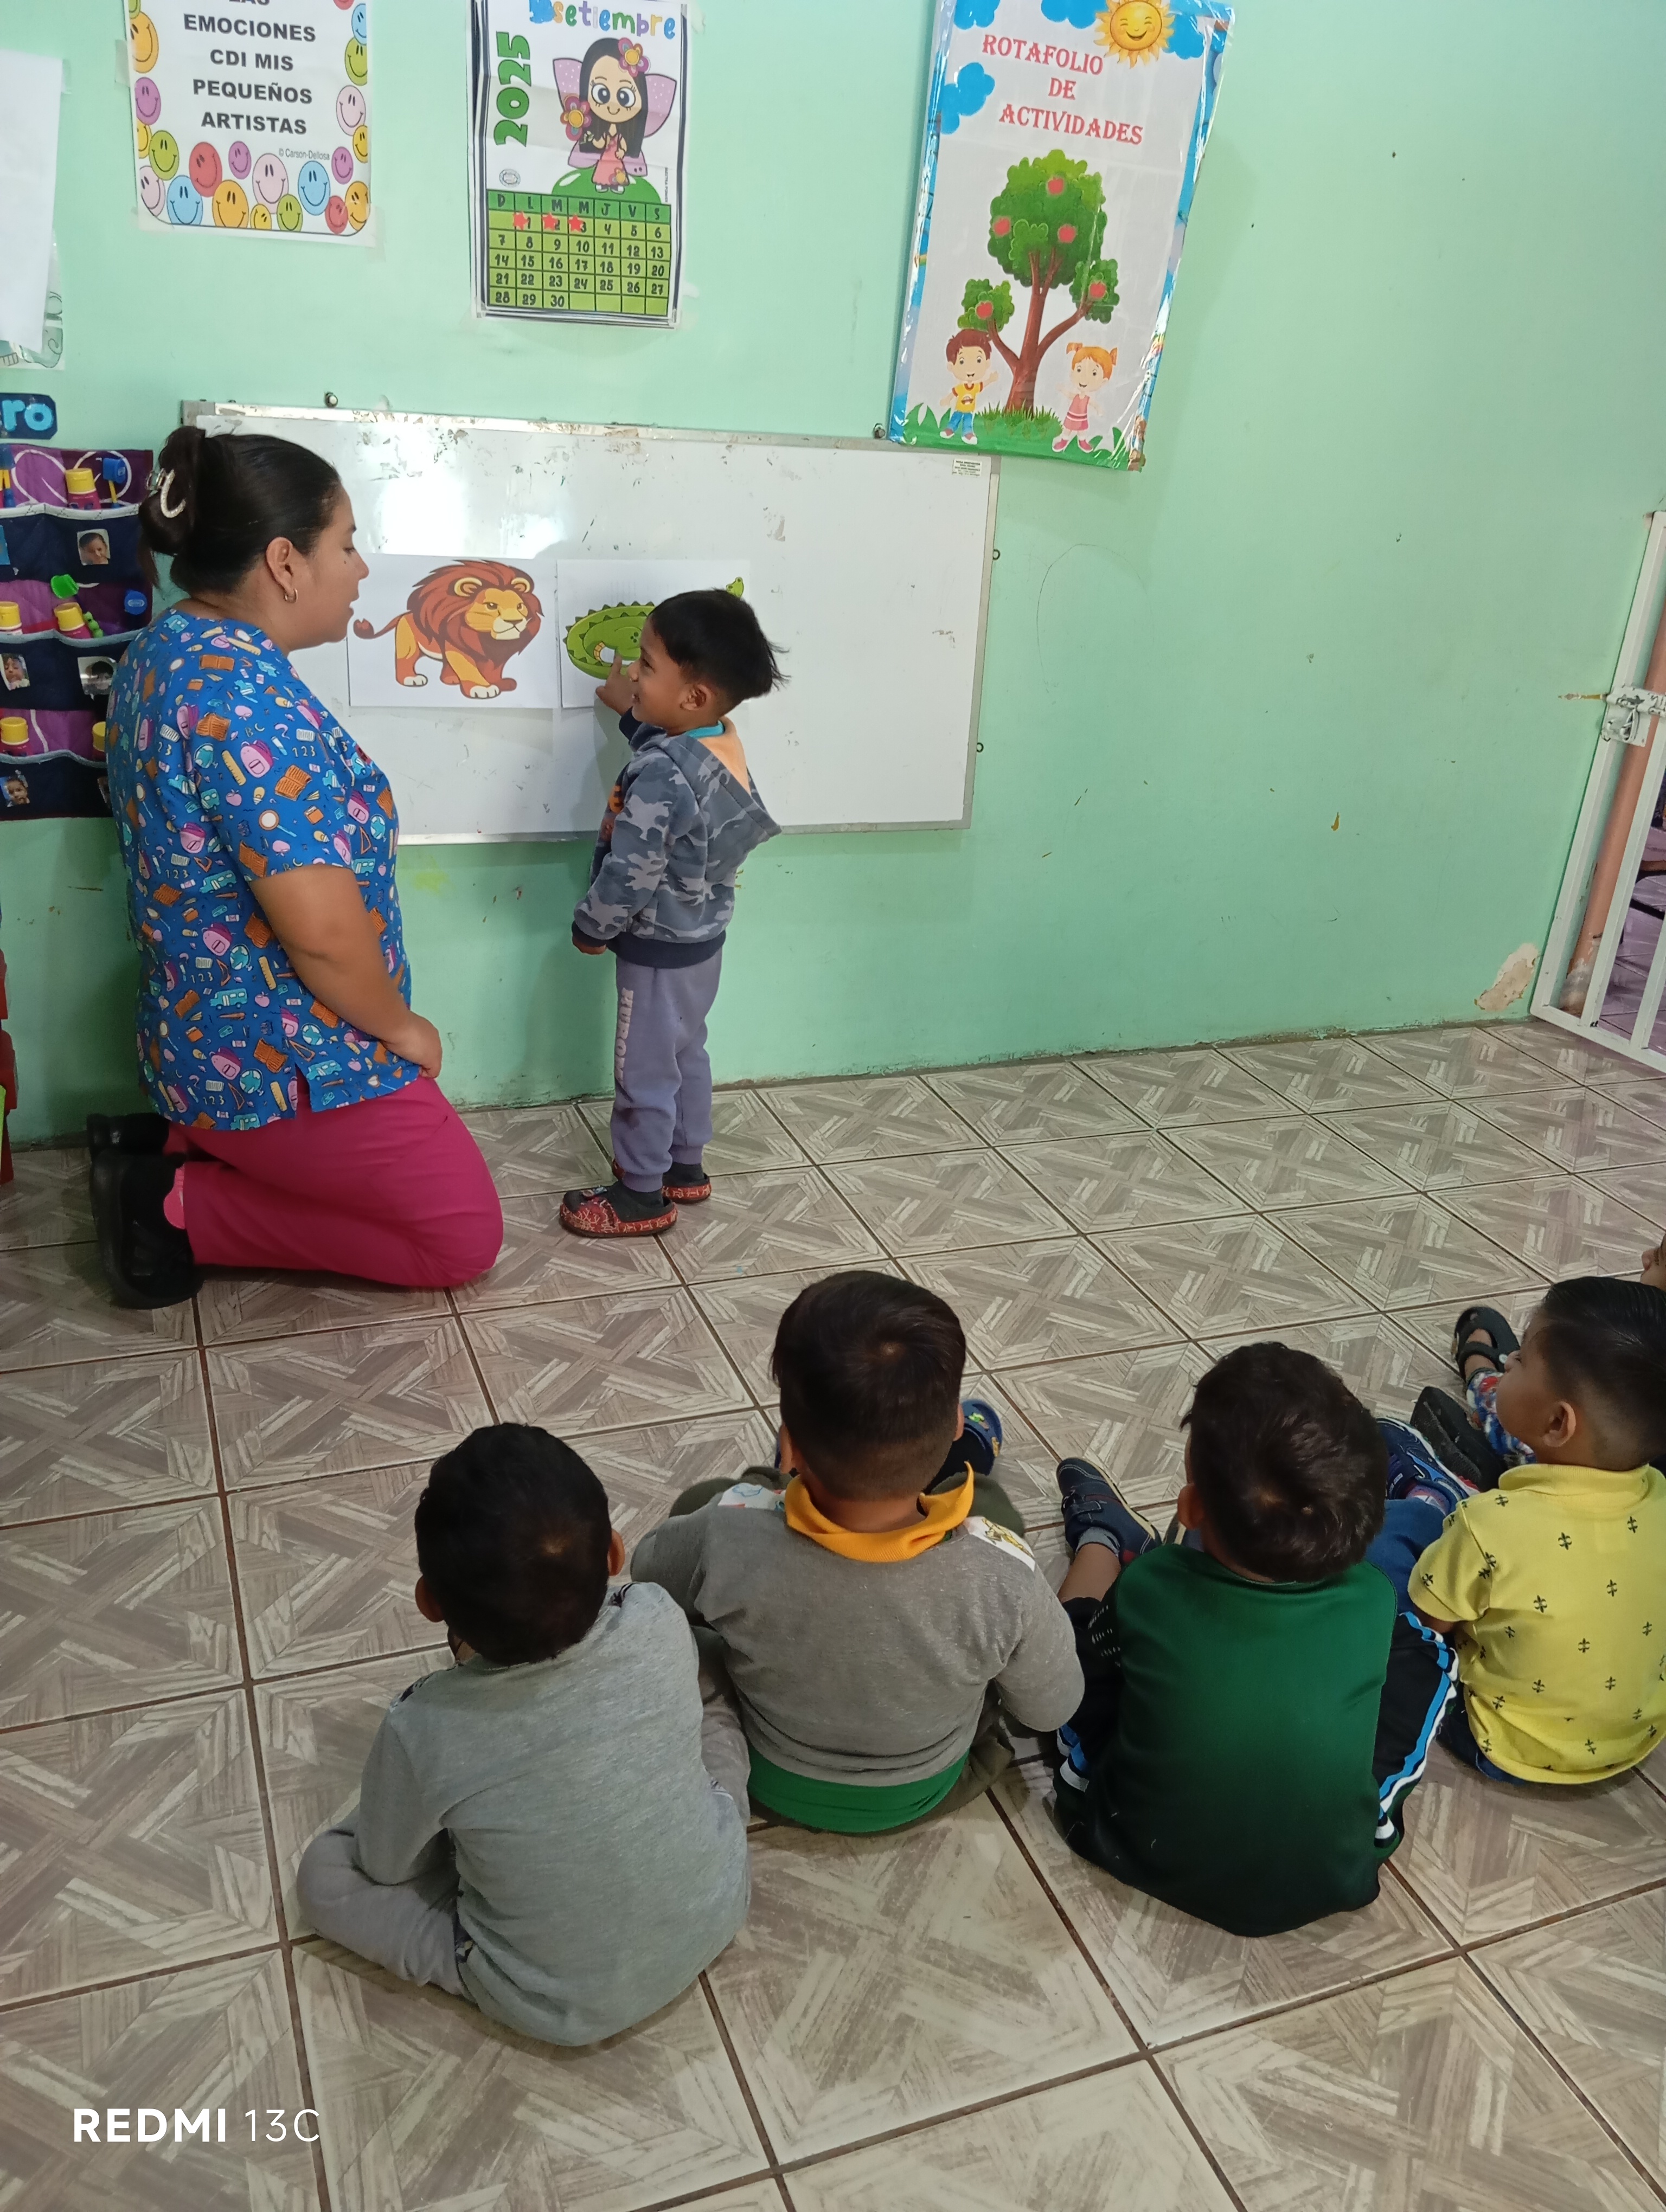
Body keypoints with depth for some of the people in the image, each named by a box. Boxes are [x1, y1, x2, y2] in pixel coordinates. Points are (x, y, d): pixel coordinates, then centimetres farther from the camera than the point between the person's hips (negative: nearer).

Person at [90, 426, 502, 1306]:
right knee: (465, 1235, 5)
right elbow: (323, 930, -30)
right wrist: (398, 1028, -10)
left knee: (431, 1166, 25)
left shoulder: (166, 649, 5)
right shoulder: (244, 691, -27)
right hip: (287, 1064, -10)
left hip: (207, 1041, 10)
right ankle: (178, 1208, 1)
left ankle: (166, 1145, 16)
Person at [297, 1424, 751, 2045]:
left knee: (324, 1869, 7)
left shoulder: (422, 1731, -27)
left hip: (565, 2008, -2)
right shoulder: (662, 1625, -22)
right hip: (714, 1915, 3)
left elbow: (386, 1866, -5)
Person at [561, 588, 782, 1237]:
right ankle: (685, 1167, 38)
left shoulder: (662, 777, -31)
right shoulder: (720, 743, -4)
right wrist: (631, 713, 18)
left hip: (659, 948, -9)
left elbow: (630, 875, -26)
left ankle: (641, 1195, 21)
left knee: (644, 1070, 6)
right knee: (685, 1055, 23)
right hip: (700, 938, 9)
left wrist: (591, 927, -11)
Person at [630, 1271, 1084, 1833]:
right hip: (925, 1794, 0)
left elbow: (646, 1574, -14)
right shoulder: (1001, 1578, -39)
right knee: (984, 1498, 14)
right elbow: (1051, 1709, -16)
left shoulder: (724, 1540, -40)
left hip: (771, 1779, 0)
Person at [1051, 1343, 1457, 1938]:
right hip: (1330, 1881, 1)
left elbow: (1094, 1648, -3)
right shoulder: (1372, 1599, -21)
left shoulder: (1147, 1588, -26)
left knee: (1075, 1624, 14)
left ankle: (1102, 1537, 45)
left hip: (1139, 1855, -1)